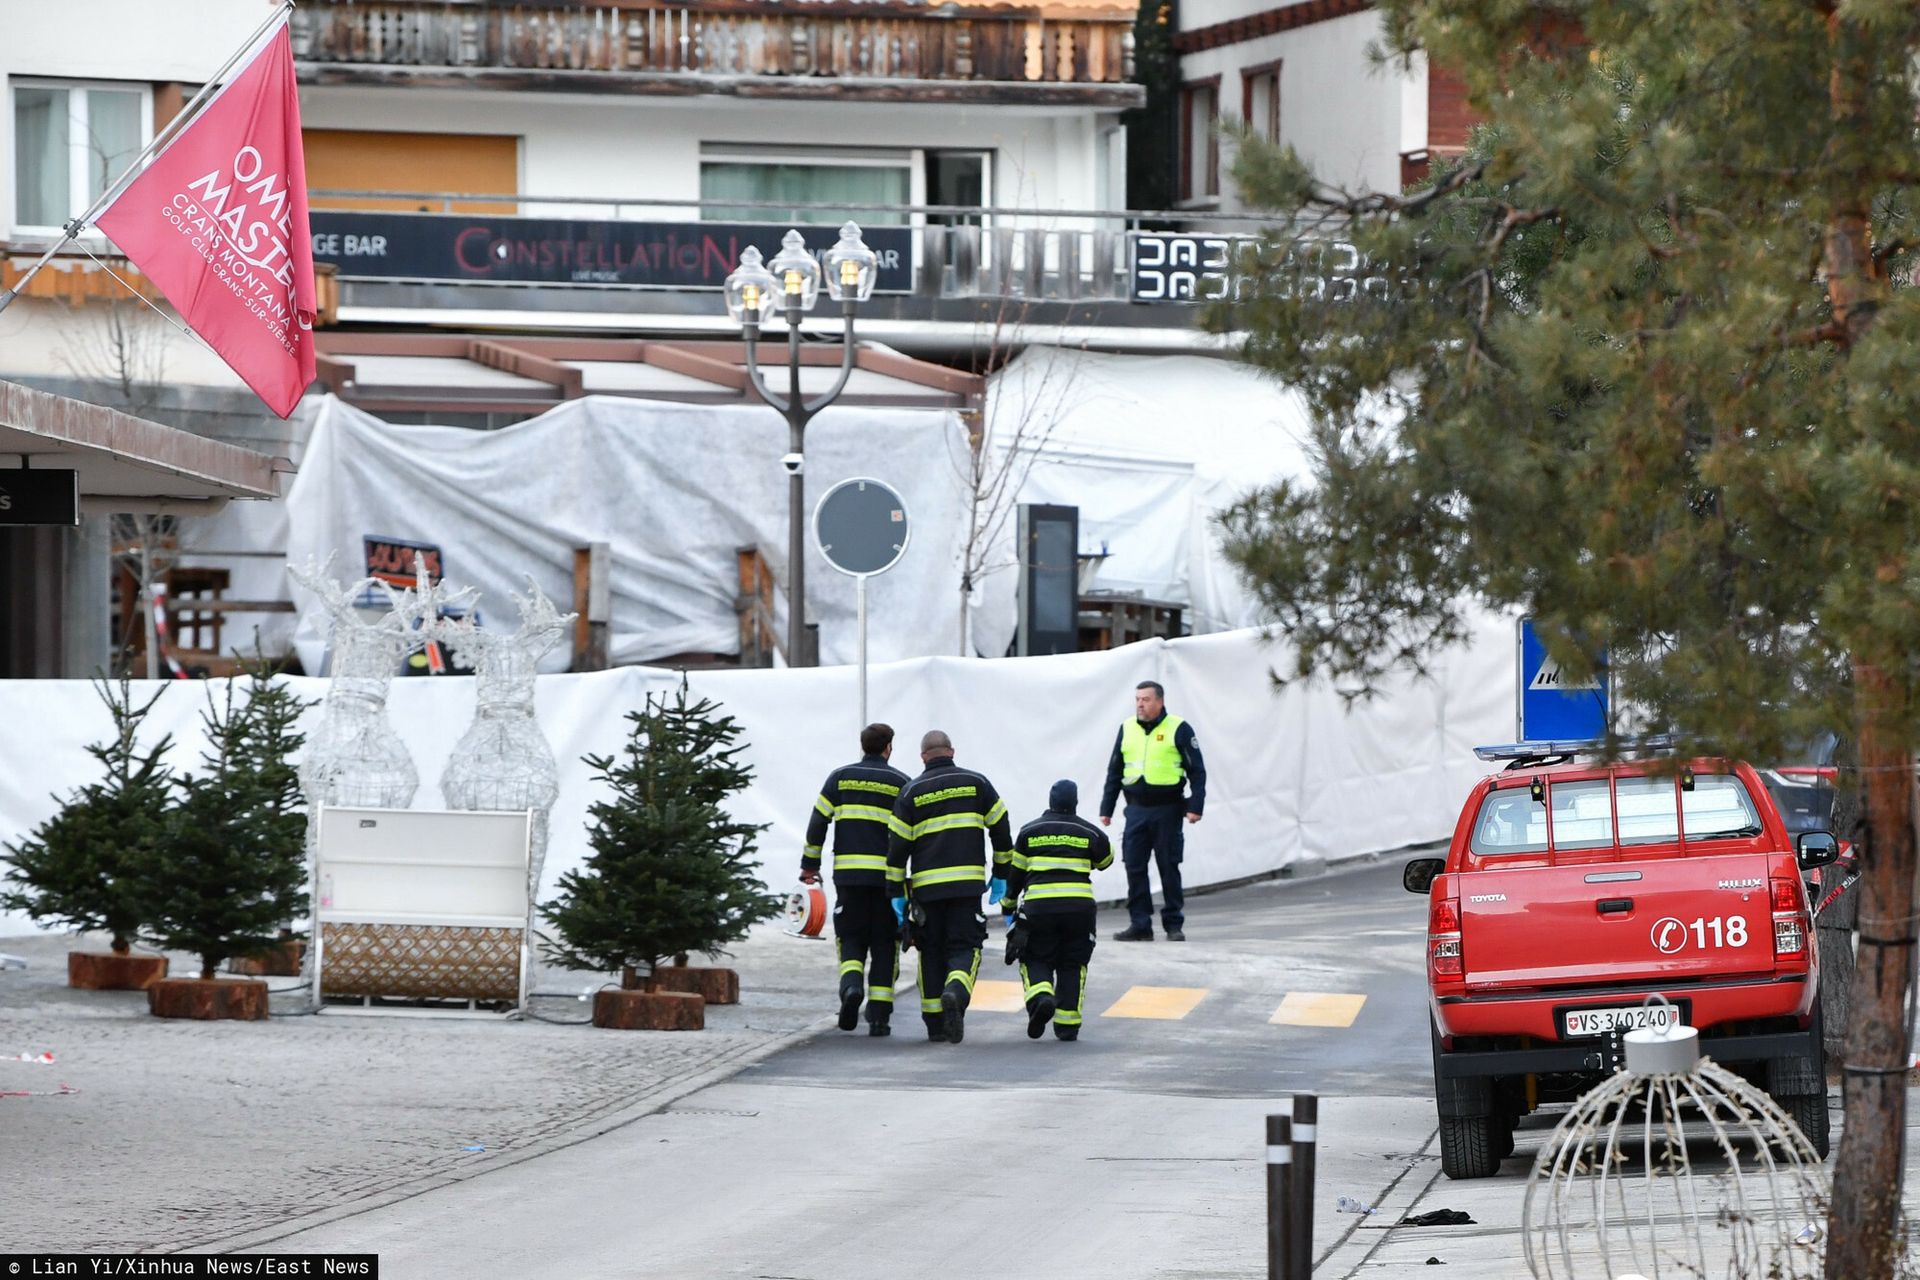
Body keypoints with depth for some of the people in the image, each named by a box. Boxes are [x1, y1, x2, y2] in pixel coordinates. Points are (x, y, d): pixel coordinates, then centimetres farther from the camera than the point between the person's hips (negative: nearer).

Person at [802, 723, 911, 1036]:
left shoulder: (840, 778, 8)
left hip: (849, 873, 1)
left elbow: (818, 822, 5)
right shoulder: (901, 784, 4)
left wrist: (810, 864, 12)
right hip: (887, 877, -1)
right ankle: (879, 1016, 2)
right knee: (884, 945, 6)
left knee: (851, 939, 9)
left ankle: (851, 986, -21)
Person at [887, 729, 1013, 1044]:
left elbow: (898, 845, 2)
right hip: (967, 884, -1)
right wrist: (1000, 874, 17)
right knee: (964, 947, 3)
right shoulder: (976, 783, 6)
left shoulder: (912, 792, 5)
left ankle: (935, 1024, 10)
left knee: (932, 951, 11)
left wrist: (897, 893, 6)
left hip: (926, 885, 1)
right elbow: (1000, 829, 7)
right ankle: (956, 993, -27)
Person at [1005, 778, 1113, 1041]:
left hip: (1038, 904, -1)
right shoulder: (1090, 832, 6)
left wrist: (1009, 901, 27)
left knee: (1035, 960, 10)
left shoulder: (1029, 832, 7)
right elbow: (1105, 860, 22)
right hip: (1079, 906, 1)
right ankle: (1067, 1024, 7)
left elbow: (1015, 870, 12)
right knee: (1073, 965, 11)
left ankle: (1041, 999, -20)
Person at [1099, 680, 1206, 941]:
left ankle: (1174, 925, 8)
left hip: (1167, 810, -4)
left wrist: (1195, 806, -11)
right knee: (1134, 868, 0)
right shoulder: (1127, 729, 11)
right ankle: (1140, 924, 6)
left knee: (1169, 868, 0)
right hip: (1136, 809, 4)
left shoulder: (1178, 729, -3)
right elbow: (1114, 772, 17)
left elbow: (1197, 770, -2)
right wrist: (1106, 808, 13)